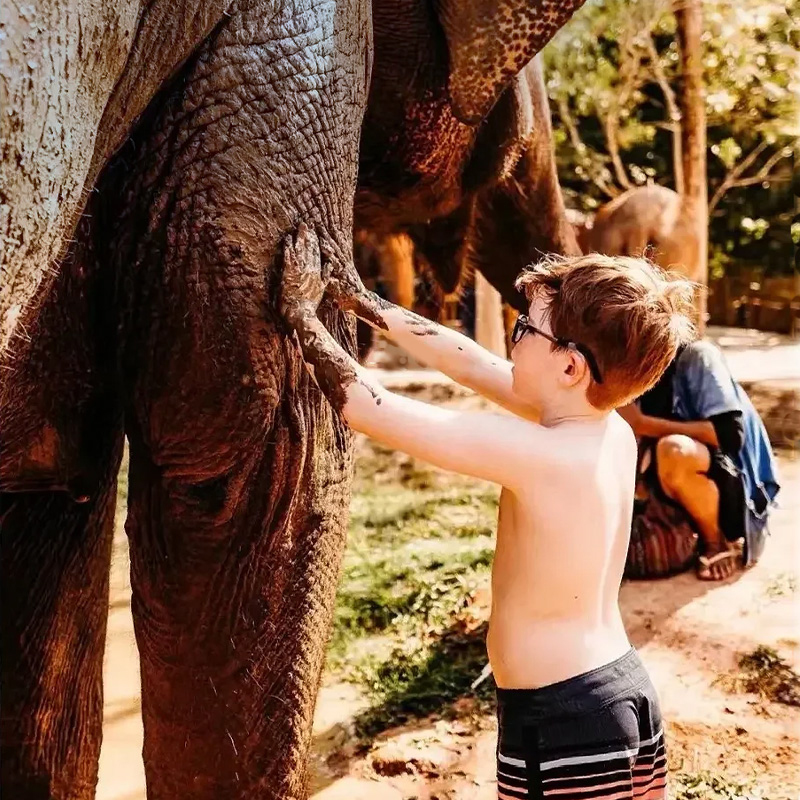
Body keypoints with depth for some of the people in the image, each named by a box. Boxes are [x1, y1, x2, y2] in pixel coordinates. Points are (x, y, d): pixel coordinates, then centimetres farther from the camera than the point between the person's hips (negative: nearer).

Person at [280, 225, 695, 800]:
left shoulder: (534, 452, -24)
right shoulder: (614, 433, 0)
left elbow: (368, 406, -21)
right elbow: (474, 365, 8)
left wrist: (300, 312, -7)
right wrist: (368, 306, 14)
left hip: (563, 727, -8)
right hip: (625, 691, 8)